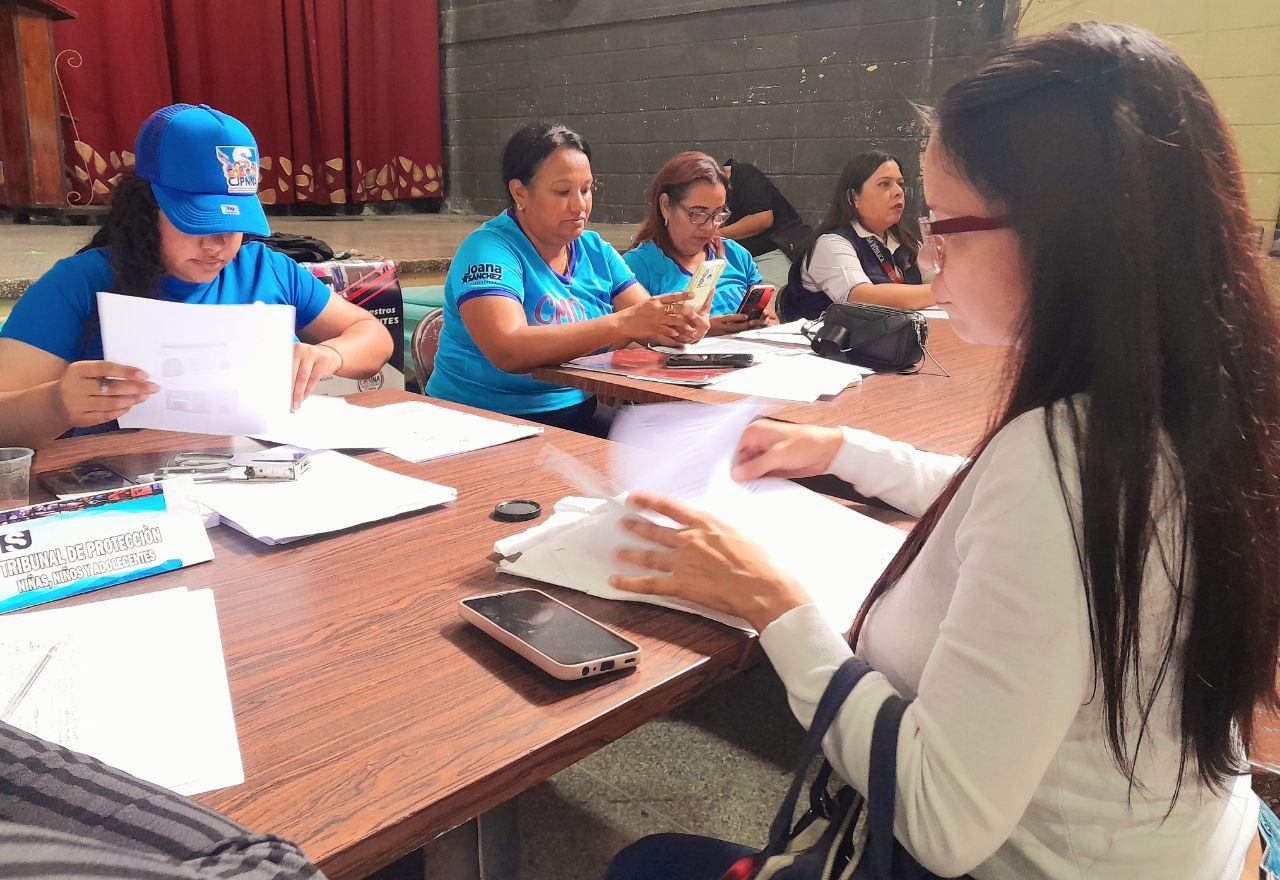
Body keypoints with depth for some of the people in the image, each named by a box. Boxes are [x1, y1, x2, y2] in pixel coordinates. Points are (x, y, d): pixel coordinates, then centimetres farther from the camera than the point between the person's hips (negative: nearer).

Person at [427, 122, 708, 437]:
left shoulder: (596, 250, 10)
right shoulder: (487, 251, -11)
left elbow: (648, 322, 3)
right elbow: (508, 352, -27)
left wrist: (682, 323, -21)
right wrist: (621, 323, -32)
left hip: (579, 416, 7)